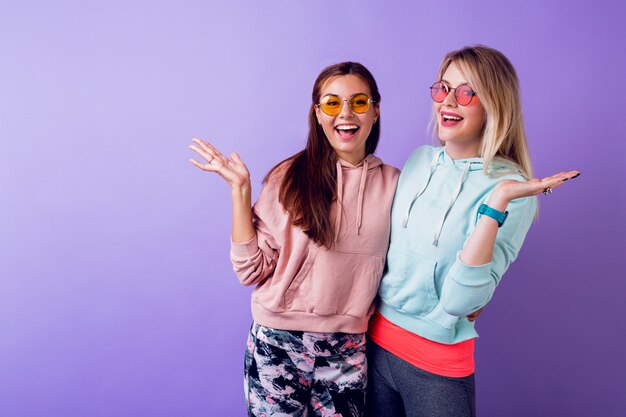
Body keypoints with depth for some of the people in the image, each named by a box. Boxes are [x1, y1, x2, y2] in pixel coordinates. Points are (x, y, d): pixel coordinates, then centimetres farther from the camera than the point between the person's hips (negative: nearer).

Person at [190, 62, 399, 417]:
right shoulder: (291, 177, -7)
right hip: (278, 344, -1)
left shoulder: (393, 183, -1)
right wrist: (240, 189, -13)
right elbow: (252, 269, -10)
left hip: (349, 349, 2)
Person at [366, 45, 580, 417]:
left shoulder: (511, 188, -16)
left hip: (438, 367, -4)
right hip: (376, 340, 5)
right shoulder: (420, 159, -2)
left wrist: (497, 202, -30)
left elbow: (458, 301, -25)